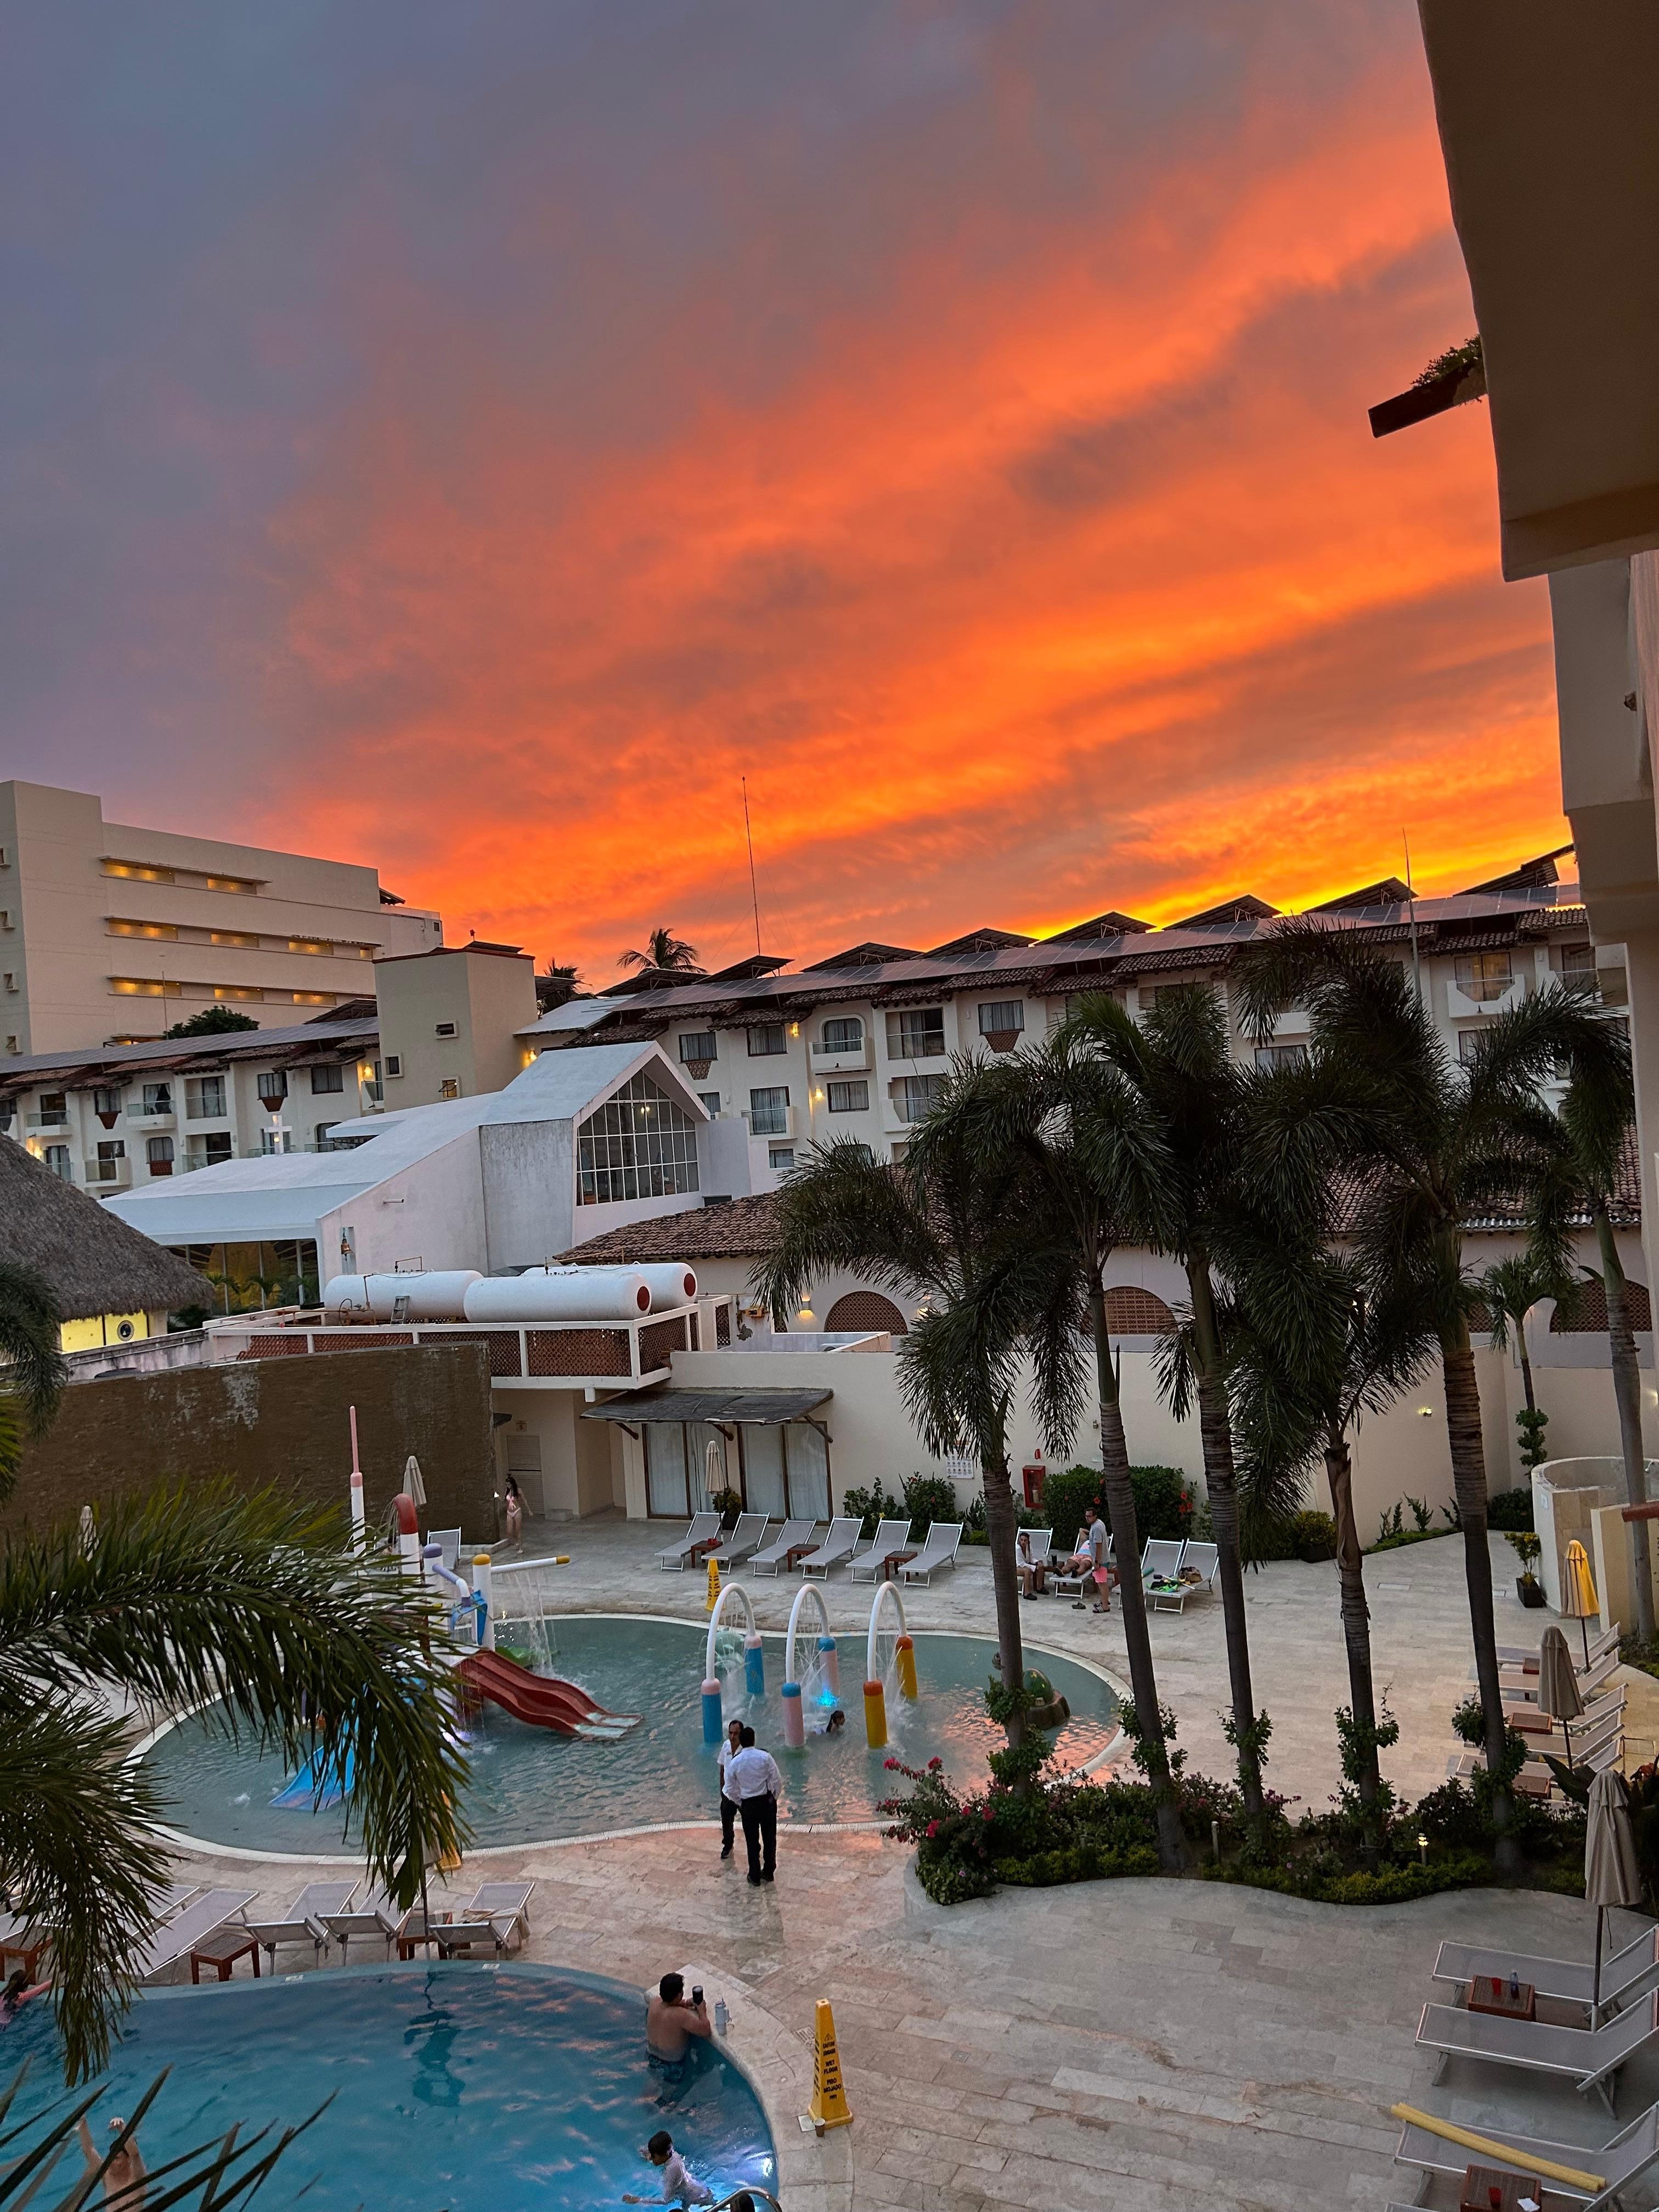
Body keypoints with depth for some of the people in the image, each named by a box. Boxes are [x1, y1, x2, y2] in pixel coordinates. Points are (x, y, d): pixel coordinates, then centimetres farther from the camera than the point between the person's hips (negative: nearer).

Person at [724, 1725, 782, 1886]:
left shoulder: (734, 1763, -9)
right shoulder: (765, 1757, -13)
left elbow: (731, 1788, -1)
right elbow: (777, 1780, -9)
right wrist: (775, 1798, 7)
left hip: (748, 1805, 0)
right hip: (768, 1801, 0)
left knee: (752, 1842, 13)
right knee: (770, 1838, 17)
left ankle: (755, 1877, 21)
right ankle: (768, 1872, 28)